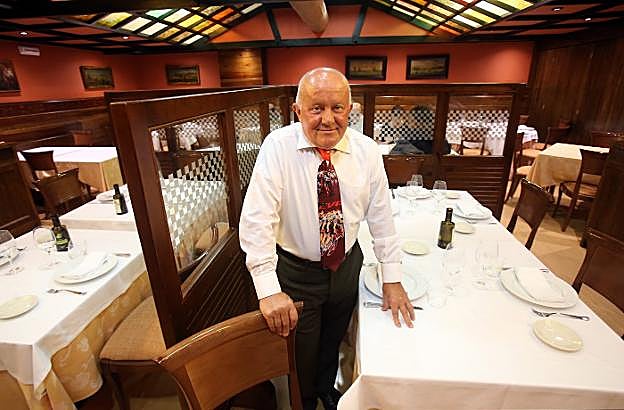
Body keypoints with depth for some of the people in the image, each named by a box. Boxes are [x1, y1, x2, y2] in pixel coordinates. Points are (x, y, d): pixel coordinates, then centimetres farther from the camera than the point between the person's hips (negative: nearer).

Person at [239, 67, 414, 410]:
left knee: (333, 340, 27)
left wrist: (392, 279, -3)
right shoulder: (277, 147, -19)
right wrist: (269, 290, -30)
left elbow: (381, 215, -4)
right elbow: (256, 219, -24)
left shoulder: (367, 150, -9)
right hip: (296, 270, -3)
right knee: (301, 348, 19)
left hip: (347, 264, 3)